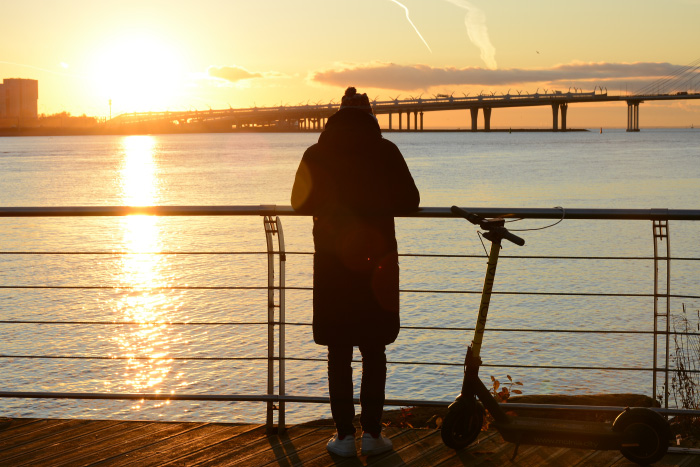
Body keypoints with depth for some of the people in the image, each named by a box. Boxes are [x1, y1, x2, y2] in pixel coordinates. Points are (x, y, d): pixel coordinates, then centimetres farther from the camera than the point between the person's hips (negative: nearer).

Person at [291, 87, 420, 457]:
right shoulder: (385, 152, -3)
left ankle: (345, 436, 7)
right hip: (377, 259, 0)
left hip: (332, 260, 1)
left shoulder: (316, 155, 0)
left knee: (339, 354, 7)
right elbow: (409, 202, 0)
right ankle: (372, 434, 8)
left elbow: (300, 202, 10)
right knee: (374, 352, 8)